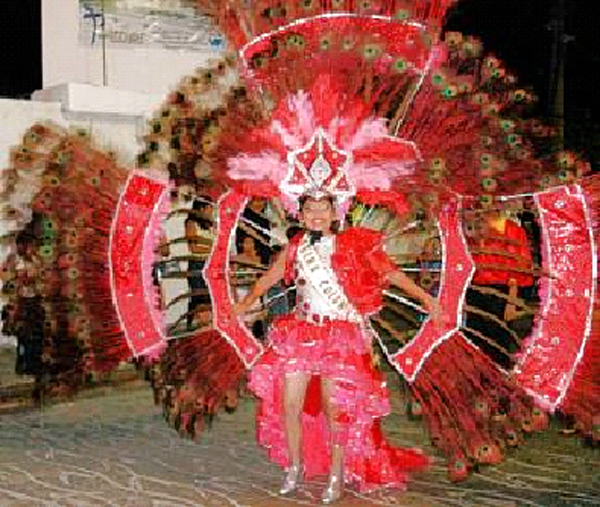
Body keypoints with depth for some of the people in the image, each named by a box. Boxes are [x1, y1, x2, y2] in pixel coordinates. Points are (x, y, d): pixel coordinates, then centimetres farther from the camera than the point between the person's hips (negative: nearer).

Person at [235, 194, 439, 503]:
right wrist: (247, 303, 29)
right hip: (301, 334, 3)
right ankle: (295, 466, 24)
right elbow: (270, 277, 22)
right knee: (289, 404, 1)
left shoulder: (351, 246, -4)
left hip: (341, 336, -3)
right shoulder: (295, 249, 6)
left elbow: (389, 273, -4)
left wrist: (424, 298, -9)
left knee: (334, 407, -6)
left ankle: (337, 474, 14)